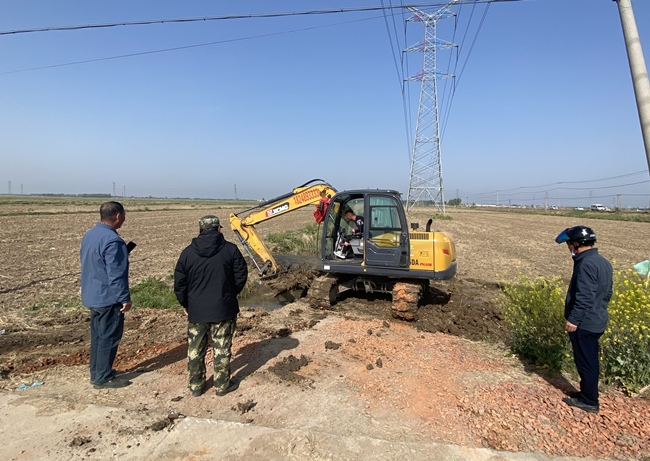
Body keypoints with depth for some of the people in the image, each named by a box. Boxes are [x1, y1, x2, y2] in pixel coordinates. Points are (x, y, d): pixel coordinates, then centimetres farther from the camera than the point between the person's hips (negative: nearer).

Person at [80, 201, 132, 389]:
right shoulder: (112, 240, -23)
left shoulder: (89, 235, 7)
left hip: (92, 296, 10)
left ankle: (96, 372, 31)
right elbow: (116, 274, -23)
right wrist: (125, 298, -17)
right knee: (109, 337, 2)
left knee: (97, 335, 19)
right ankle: (103, 378, 12)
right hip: (108, 298, -10)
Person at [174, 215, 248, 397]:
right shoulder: (230, 249, -8)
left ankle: (196, 386, 28)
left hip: (196, 310, 2)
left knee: (195, 350, 16)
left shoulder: (188, 252, -3)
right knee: (222, 349, 10)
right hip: (223, 309, -2)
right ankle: (222, 385, 21)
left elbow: (179, 283, 2)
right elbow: (241, 276, -2)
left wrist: (185, 304, 16)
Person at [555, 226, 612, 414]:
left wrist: (573, 319, -20)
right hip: (598, 321, 10)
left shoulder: (586, 264, -23)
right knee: (590, 361, 20)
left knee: (586, 362, 4)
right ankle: (588, 393, 34)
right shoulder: (603, 262, 8)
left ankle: (589, 402, 16)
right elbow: (607, 293, 17)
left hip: (584, 323, -10)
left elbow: (585, 297, -26)